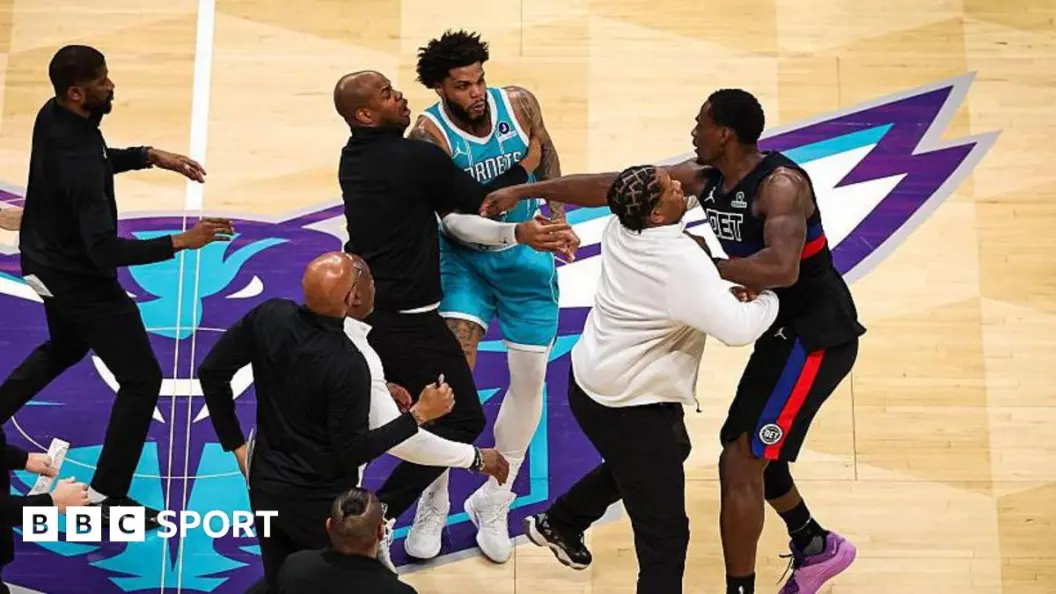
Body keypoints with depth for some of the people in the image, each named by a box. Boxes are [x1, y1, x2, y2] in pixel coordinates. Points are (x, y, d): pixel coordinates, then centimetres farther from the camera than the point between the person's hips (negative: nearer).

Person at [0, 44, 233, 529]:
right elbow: (106, 251, -36)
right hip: (81, 281, -9)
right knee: (142, 380, 1)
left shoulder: (54, 117, -6)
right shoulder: (77, 160, -34)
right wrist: (181, 241, -38)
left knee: (63, 349, 36)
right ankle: (106, 499, 7)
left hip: (47, 262, 9)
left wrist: (149, 156, 2)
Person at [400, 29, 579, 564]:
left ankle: (493, 502, 22)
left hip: (527, 258, 3)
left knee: (529, 379, 4)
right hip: (463, 257, -3)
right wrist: (523, 230, -41)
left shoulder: (518, 103, -12)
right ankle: (433, 505, 1)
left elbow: (546, 153, 8)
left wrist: (558, 220, -1)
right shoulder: (430, 133, -21)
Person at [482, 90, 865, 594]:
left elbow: (782, 269, -39)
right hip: (785, 330, 9)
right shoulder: (705, 178, 2)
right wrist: (524, 191, 5)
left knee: (740, 463, -10)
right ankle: (816, 547, 41)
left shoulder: (780, 184, -23)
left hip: (816, 336, -9)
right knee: (747, 448, 21)